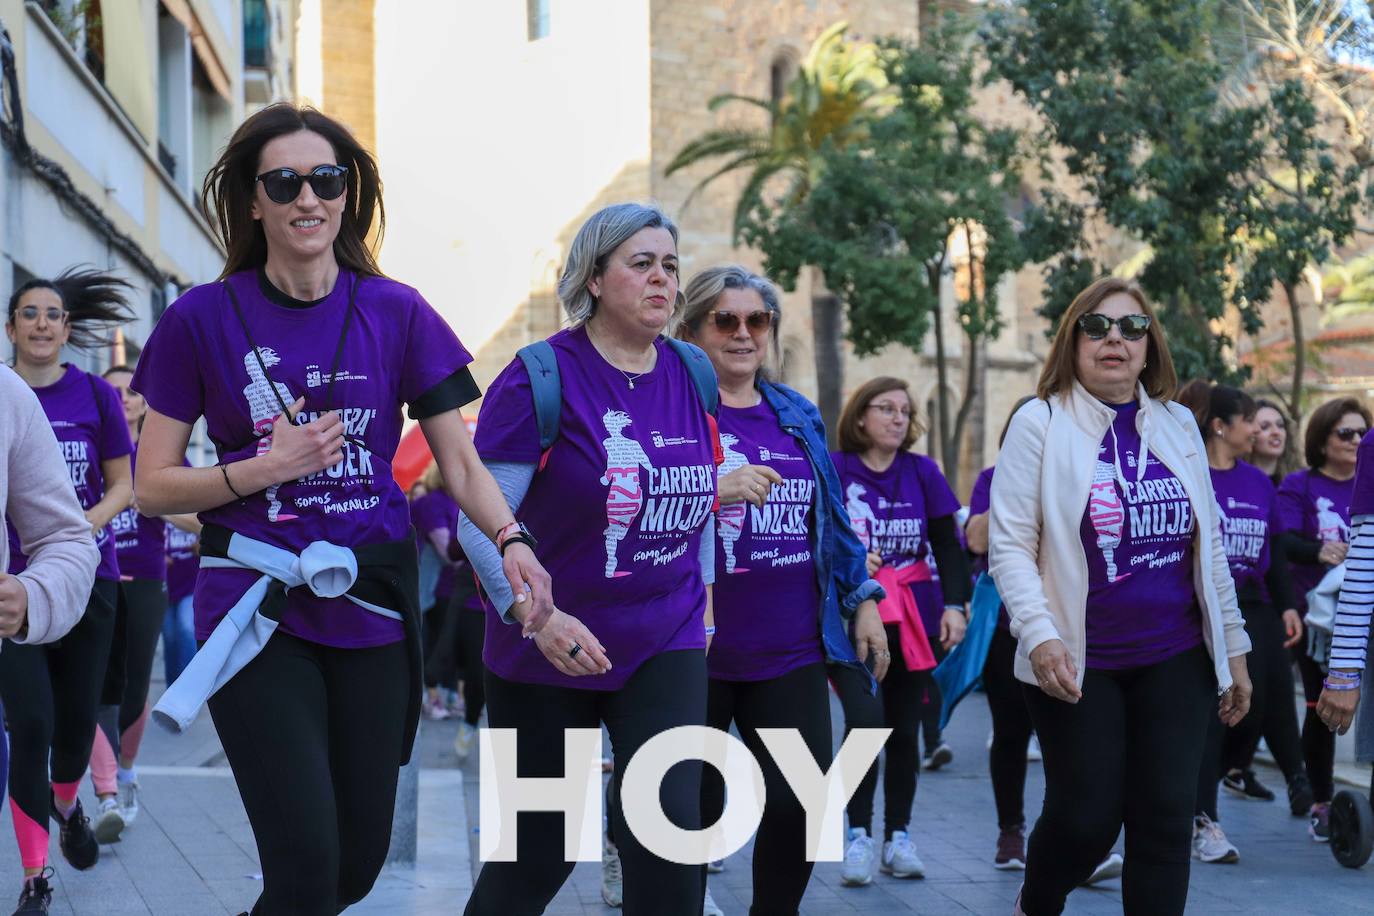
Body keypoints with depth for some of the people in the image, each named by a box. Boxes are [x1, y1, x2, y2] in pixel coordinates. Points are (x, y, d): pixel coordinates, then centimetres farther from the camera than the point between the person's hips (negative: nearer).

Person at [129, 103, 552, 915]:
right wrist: (267, 468, -15)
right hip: (258, 606, -2)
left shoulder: (397, 314, 1)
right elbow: (155, 486, 0)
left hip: (372, 604, 3)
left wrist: (512, 540, -19)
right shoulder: (202, 321, -3)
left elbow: (461, 462, 0)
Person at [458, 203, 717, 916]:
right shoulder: (543, 377, -12)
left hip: (666, 646, 3)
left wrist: (702, 592, 15)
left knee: (670, 825, -14)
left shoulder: (693, 375, 3)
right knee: (536, 856, 10)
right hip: (547, 654, -3)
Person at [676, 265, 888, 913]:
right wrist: (716, 493, -24)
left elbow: (832, 518, 20)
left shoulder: (798, 417, 14)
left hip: (791, 654, 4)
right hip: (697, 657, -4)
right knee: (693, 814, 3)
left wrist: (862, 598, 14)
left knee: (801, 805, 1)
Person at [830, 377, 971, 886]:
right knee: (865, 719, -18)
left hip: (913, 617, 3)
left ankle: (898, 838, 18)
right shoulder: (834, 470, -3)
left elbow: (947, 544, 8)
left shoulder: (922, 472, 5)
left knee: (904, 729, 7)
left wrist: (955, 605, -1)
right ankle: (858, 836, -7)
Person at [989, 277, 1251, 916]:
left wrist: (1233, 647, 13)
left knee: (1165, 820, 2)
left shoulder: (1178, 425, 9)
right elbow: (1010, 545, -9)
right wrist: (1039, 636, -22)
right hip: (1079, 663, -4)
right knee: (1086, 817, 1)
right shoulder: (1041, 422, -5)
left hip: (1175, 659, 4)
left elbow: (1208, 546, 14)